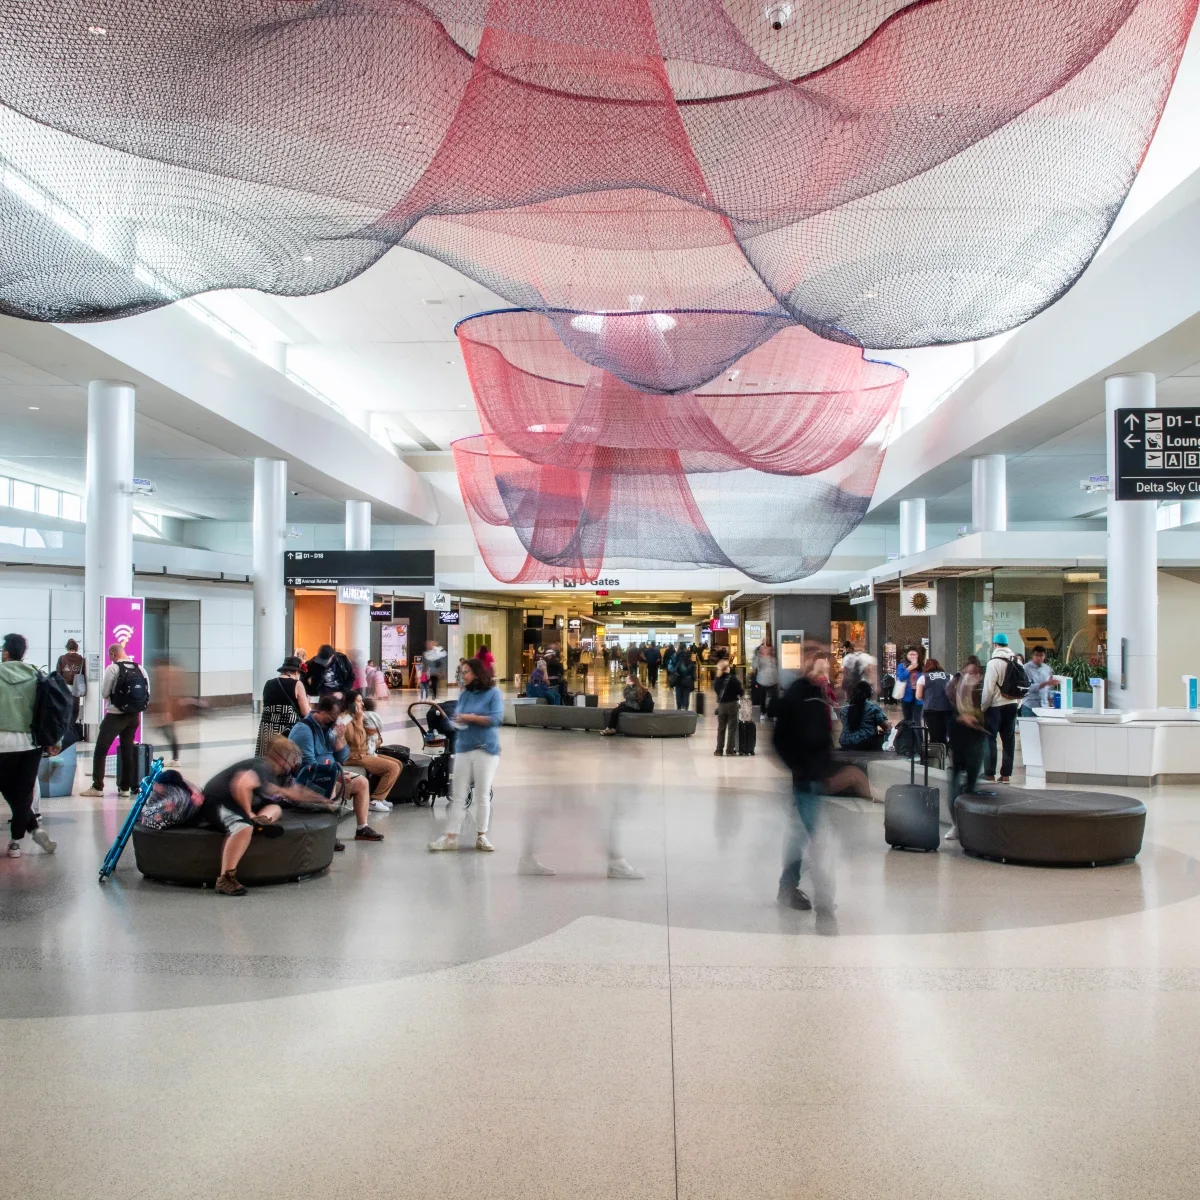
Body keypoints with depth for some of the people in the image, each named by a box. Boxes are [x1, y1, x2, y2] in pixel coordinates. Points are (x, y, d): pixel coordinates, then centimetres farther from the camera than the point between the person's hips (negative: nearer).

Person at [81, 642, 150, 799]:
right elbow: (147, 694, 5)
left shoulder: (112, 668, -11)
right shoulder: (140, 669, 3)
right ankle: (125, 787, 16)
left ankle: (97, 787, 5)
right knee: (128, 751, 13)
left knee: (100, 750, 5)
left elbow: (104, 693, -8)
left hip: (116, 715, -5)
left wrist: (113, 694, 12)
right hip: (134, 716, 5)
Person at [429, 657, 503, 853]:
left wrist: (470, 717, -12)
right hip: (463, 749, 4)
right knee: (458, 796, 1)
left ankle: (481, 836, 16)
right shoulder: (465, 694, 10)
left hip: (486, 750, -4)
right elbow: (457, 716, 9)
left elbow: (496, 718, -14)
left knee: (483, 795, 5)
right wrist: (457, 719, -14)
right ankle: (450, 837, 2)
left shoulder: (493, 693, -4)